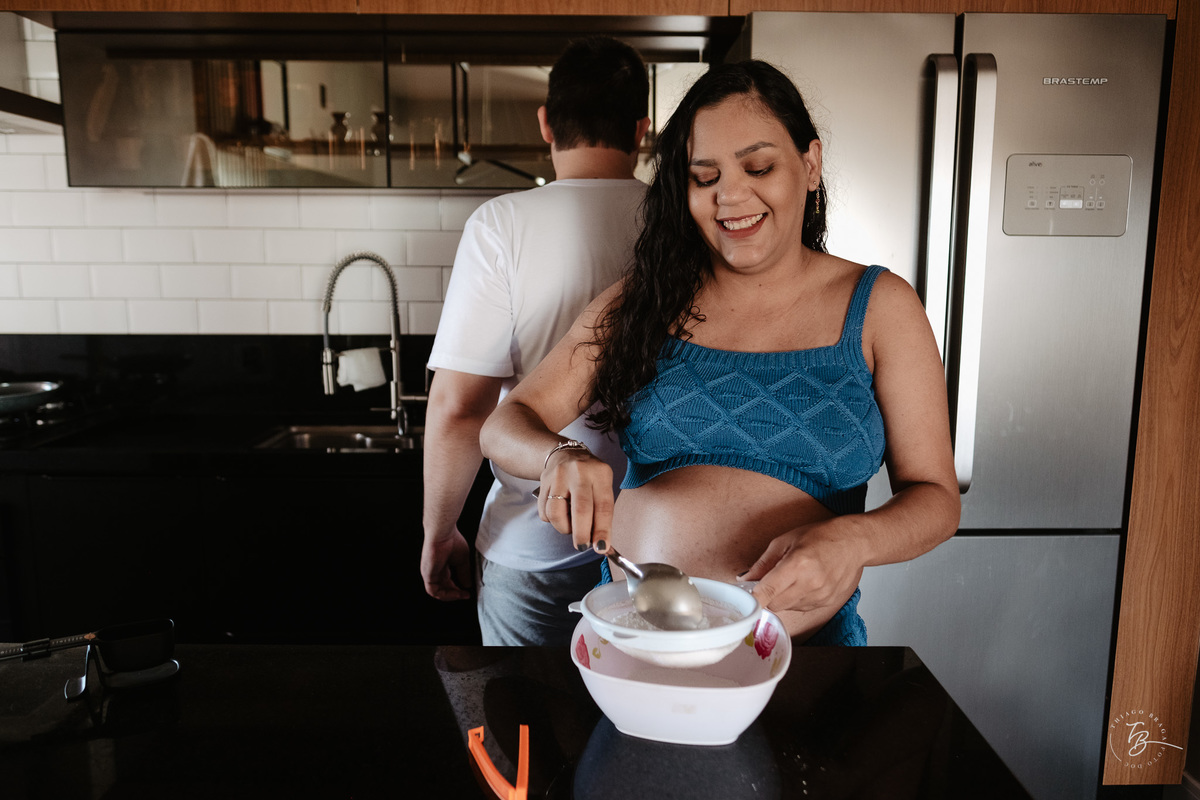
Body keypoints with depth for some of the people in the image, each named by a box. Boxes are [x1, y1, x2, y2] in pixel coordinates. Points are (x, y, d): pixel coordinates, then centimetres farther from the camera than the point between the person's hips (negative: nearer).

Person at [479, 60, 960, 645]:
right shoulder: (644, 300, -1)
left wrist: (851, 540, -26)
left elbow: (934, 497, -3)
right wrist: (560, 458, -26)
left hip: (804, 638, 0)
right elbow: (505, 426, -2)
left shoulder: (878, 306, -3)